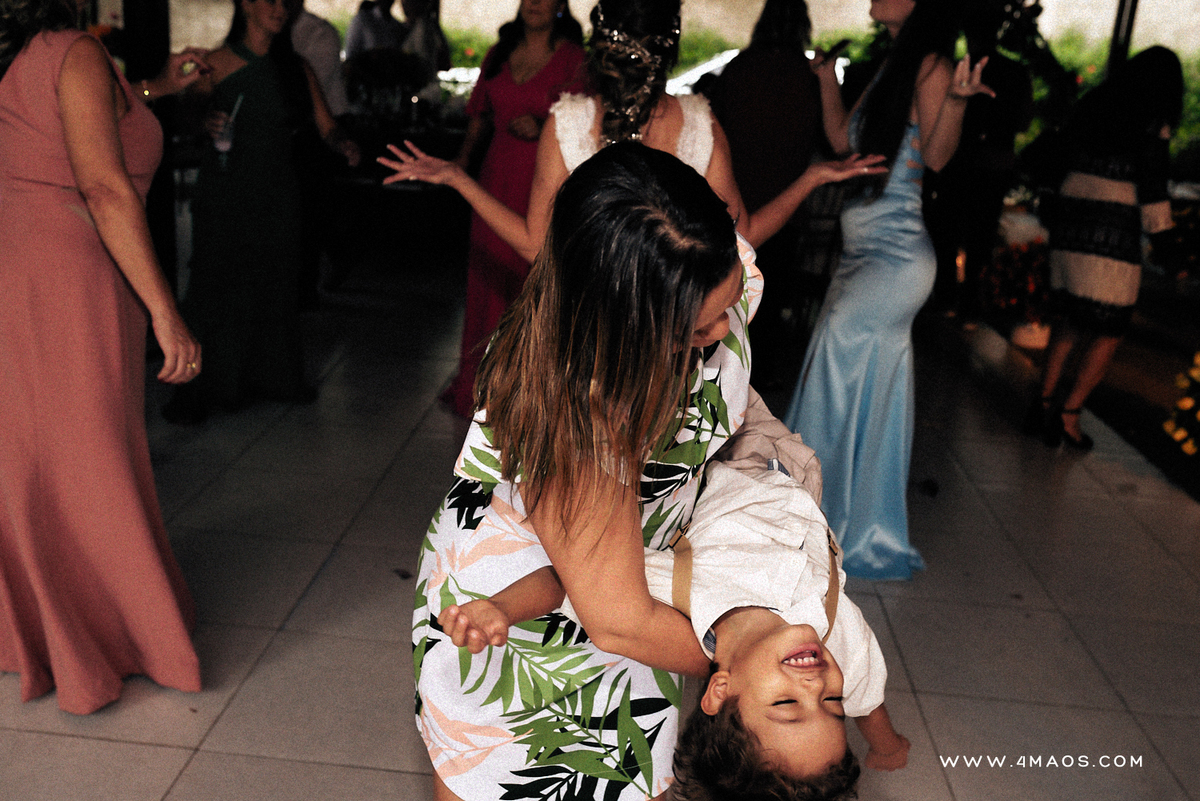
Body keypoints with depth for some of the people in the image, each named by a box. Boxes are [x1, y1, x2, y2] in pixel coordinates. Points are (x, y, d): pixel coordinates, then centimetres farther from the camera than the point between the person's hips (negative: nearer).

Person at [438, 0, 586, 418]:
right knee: (489, 281, 8)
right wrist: (462, 158, 8)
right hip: (497, 181, 5)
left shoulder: (573, 58, -2)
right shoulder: (499, 54, 14)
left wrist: (542, 128, -19)